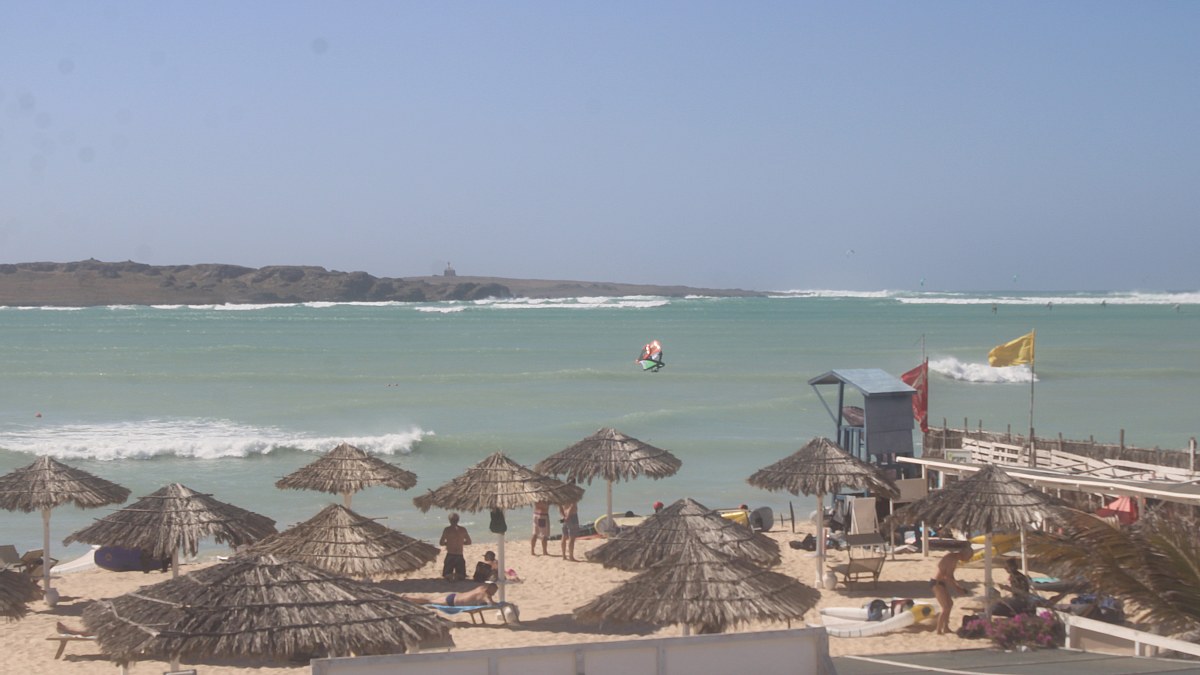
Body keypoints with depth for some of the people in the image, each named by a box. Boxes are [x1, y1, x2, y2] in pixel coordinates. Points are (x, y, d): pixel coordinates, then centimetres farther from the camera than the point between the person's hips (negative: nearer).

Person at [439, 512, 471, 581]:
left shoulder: (447, 530, -4)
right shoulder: (463, 529, 4)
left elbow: (441, 543, -2)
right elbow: (469, 542, 13)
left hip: (450, 555, -2)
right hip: (460, 556, 2)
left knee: (446, 575, 11)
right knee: (462, 576, 16)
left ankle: (449, 576, -25)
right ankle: (458, 576, -20)